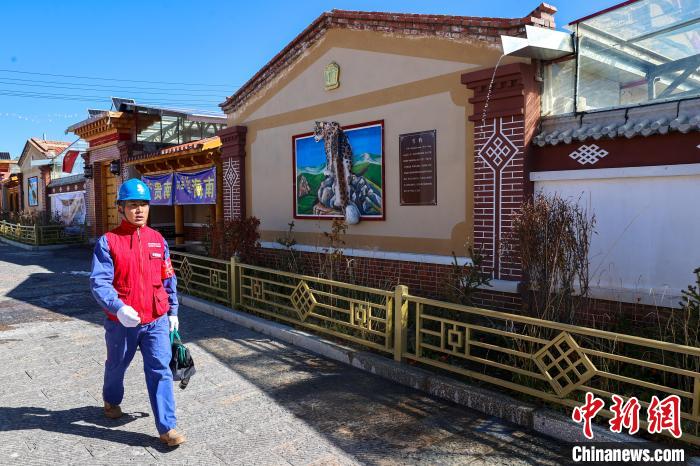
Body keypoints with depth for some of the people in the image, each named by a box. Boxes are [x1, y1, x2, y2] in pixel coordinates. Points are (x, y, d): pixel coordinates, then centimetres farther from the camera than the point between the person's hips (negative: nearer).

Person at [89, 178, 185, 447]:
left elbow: (168, 279, 10)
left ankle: (167, 427, 3)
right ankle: (111, 401, 53)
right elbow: (99, 281, -16)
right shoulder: (108, 242, -9)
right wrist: (118, 308, -32)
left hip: (156, 321, 1)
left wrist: (172, 312, 11)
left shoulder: (158, 240, 3)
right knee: (117, 365, 22)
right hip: (122, 322, -1)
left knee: (160, 370, -4)